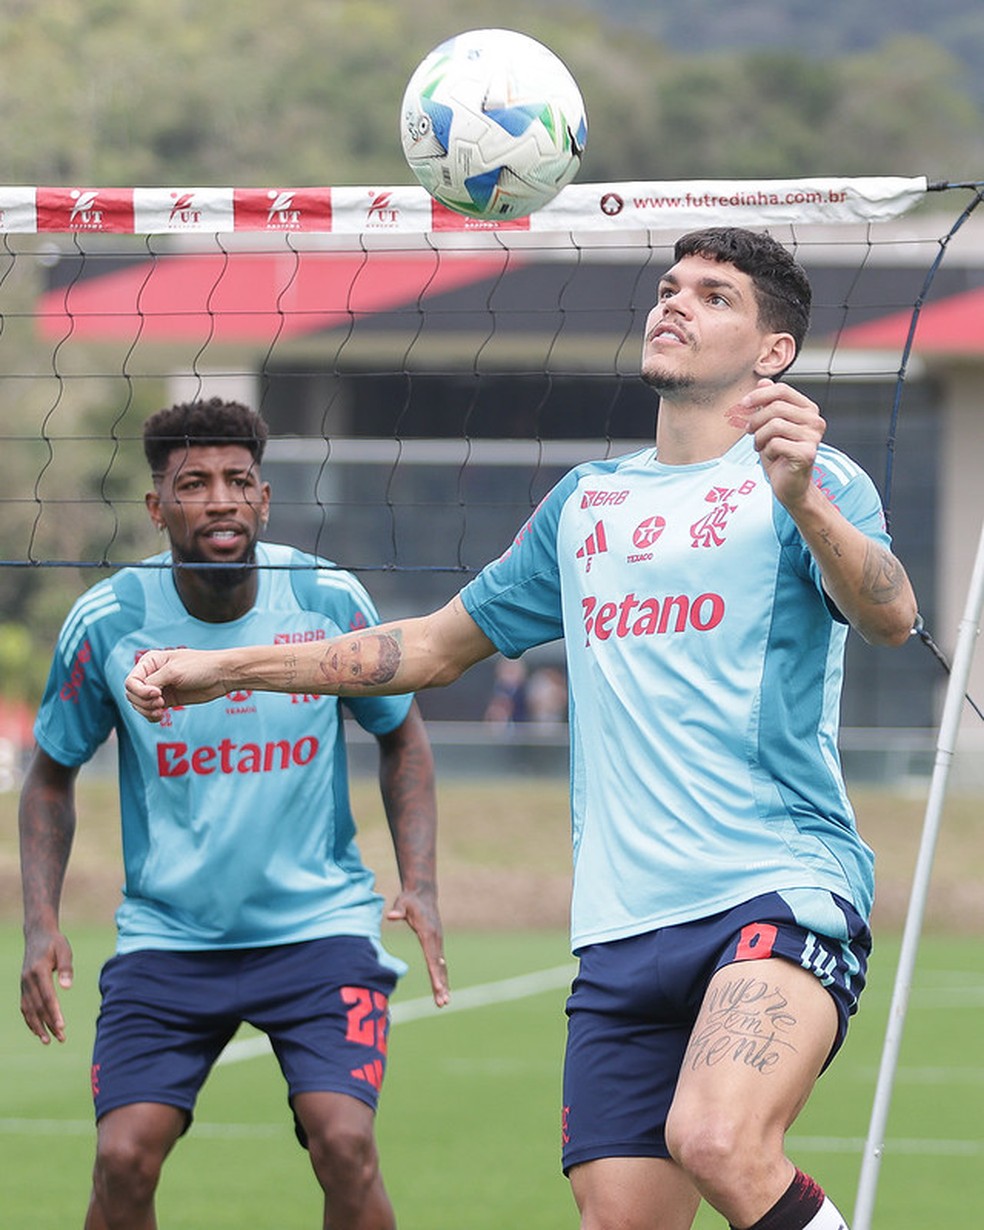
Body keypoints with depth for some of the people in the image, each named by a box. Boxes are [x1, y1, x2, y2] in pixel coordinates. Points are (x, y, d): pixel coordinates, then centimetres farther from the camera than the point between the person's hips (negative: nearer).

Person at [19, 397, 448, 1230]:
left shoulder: (329, 600, -7)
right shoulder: (107, 622, -8)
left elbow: (401, 735, 9)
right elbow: (53, 772, 7)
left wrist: (419, 883, -3)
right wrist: (42, 923, -5)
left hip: (318, 925, -1)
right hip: (166, 935, 1)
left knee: (345, 1146, -18)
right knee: (123, 1160, -13)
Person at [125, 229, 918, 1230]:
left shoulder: (810, 480, 3)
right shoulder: (587, 502, 21)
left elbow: (890, 616, -17)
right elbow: (441, 643, 33)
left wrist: (801, 500, -36)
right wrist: (221, 669, 29)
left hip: (781, 889, -6)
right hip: (622, 923, 6)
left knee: (719, 1143, -32)